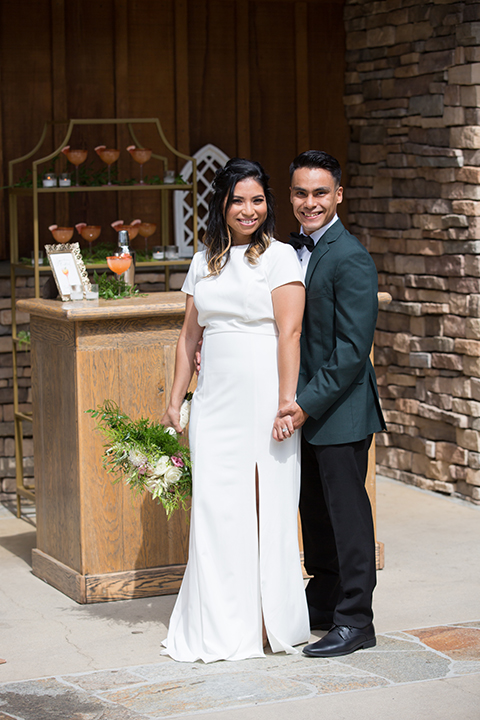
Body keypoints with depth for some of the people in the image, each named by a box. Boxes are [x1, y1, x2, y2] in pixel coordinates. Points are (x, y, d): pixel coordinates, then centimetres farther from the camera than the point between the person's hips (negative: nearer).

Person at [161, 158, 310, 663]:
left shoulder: (279, 257, -2)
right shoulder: (204, 262, 14)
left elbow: (289, 333, -8)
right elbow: (189, 337, 16)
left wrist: (286, 404, -15)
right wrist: (175, 401, 12)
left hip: (263, 396, -4)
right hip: (215, 399, 5)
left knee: (269, 505, 0)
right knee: (214, 504, 1)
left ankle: (272, 621, 11)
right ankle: (221, 627, 9)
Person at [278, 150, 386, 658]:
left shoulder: (351, 260, -16)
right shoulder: (292, 250, 9)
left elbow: (352, 350, -19)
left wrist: (309, 403, -21)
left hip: (340, 408, -8)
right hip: (305, 407, 8)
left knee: (347, 511, 0)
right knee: (314, 509, 17)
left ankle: (355, 621, 9)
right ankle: (324, 602, 31)